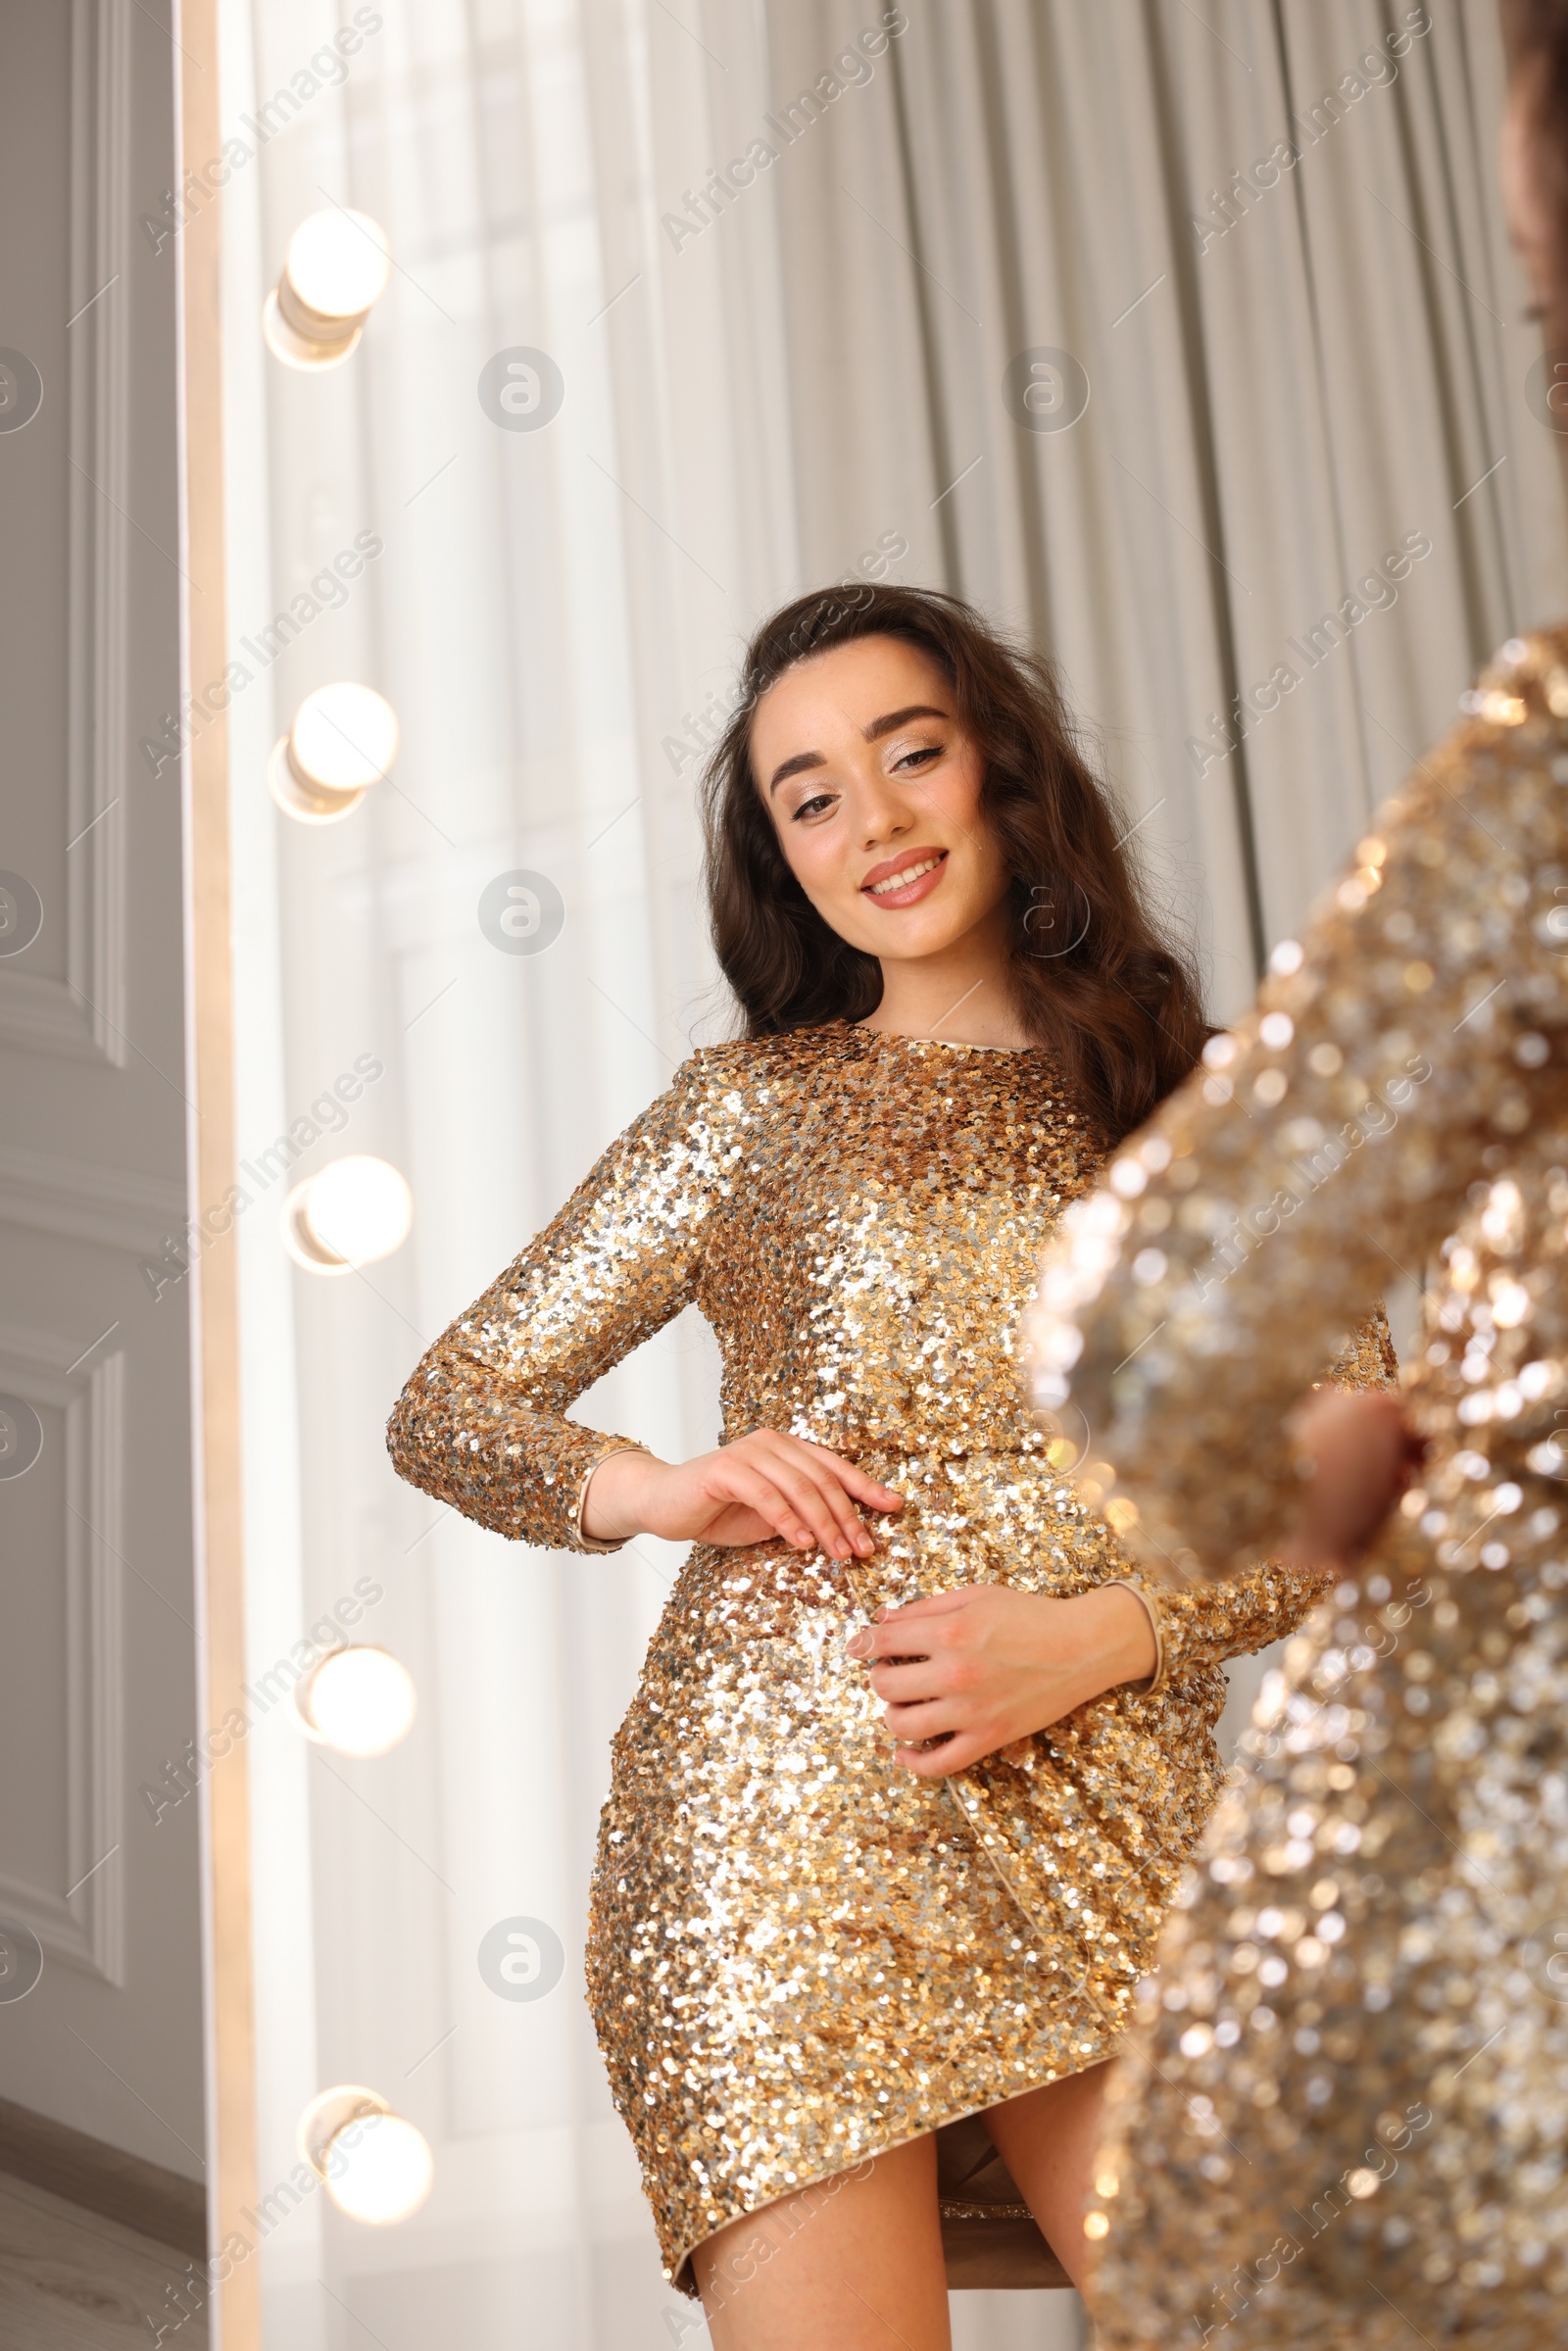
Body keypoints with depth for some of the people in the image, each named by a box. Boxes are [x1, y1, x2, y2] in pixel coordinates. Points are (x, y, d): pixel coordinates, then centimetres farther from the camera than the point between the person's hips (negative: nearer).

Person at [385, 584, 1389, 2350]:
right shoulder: (749, 1109, 10)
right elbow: (448, 1407, 13)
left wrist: (1094, 1635, -8)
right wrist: (649, 1488, -7)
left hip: (1114, 1794, 1)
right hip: (787, 1790, -1)